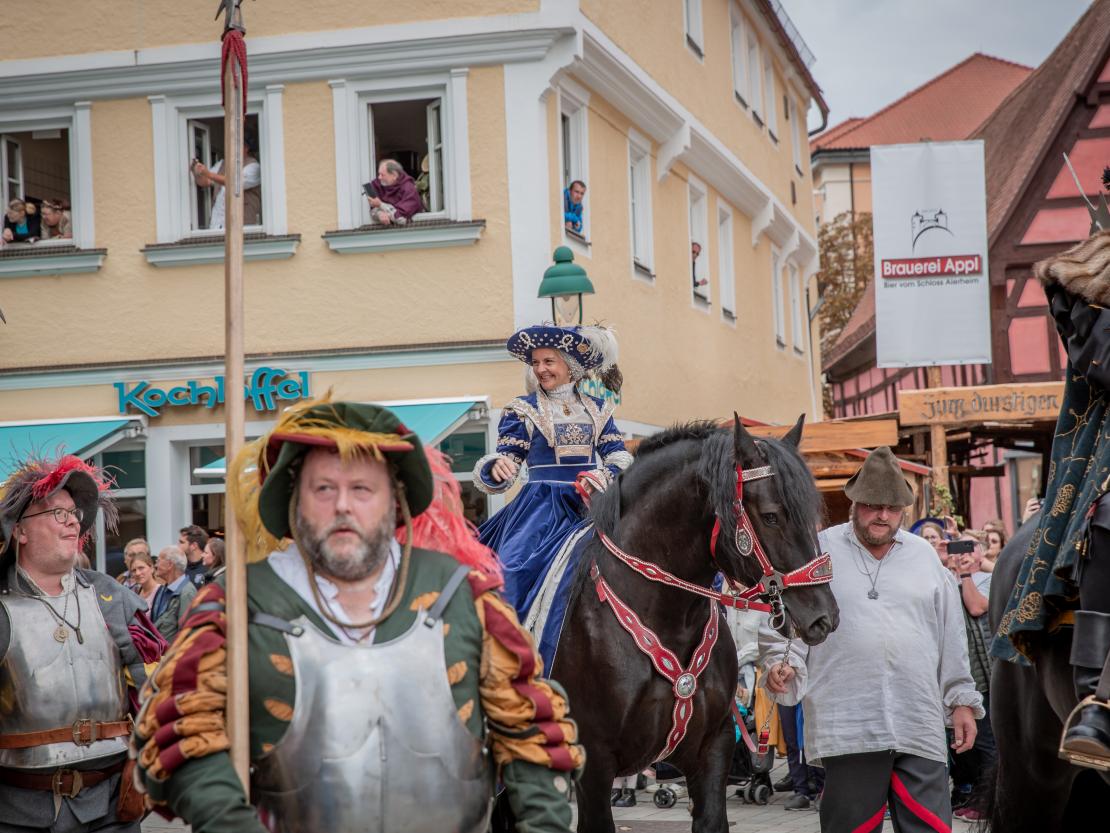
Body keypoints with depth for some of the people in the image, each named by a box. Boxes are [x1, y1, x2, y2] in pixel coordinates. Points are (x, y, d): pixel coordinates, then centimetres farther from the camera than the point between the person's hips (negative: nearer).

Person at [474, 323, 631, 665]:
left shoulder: (597, 409, 14)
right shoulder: (522, 410, 7)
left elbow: (620, 457, 9)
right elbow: (506, 464, 1)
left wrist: (605, 476, -13)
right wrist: (496, 468, -23)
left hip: (591, 505, 3)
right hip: (542, 506, -3)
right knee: (516, 571, -26)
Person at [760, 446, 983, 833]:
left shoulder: (925, 557, 14)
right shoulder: (819, 552, 6)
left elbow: (952, 638, 16)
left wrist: (962, 701, 13)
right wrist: (780, 663, -12)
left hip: (920, 726, 2)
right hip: (846, 726, -2)